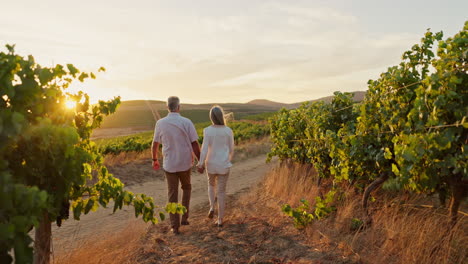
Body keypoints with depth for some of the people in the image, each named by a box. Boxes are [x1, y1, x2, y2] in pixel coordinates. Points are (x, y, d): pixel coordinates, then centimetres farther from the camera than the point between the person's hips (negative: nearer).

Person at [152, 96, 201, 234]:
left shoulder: (160, 123, -6)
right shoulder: (187, 122, -12)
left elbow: (155, 144, 5)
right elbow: (195, 144, -11)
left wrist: (154, 160, 21)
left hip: (169, 165, 1)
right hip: (185, 163, 0)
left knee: (173, 195, 10)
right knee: (186, 188, 25)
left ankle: (175, 226, 11)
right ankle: (184, 217, 22)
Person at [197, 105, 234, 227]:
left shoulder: (207, 130, -11)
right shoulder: (228, 131, -7)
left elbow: (205, 149, -15)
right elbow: (231, 149, 1)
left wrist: (200, 164, -8)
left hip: (211, 164, 0)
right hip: (223, 165, 0)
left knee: (211, 184, 29)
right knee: (221, 191, 10)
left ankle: (211, 207, 11)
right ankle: (220, 220, 13)